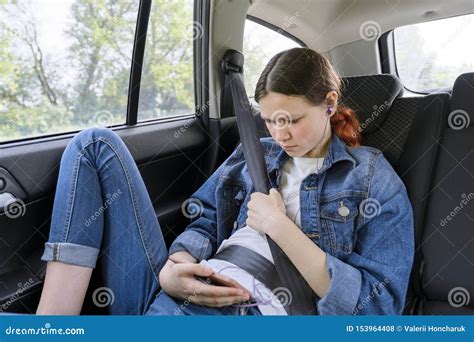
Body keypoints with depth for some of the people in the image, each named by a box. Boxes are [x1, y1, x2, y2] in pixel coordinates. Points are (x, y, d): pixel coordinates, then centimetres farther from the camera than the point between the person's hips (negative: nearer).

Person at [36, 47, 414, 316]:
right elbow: (205, 224, 13)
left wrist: (280, 226, -12)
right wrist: (173, 269, -10)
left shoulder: (375, 180, 3)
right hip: (191, 293, 6)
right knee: (98, 144, -1)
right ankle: (54, 312, -13)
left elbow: (380, 306, -6)